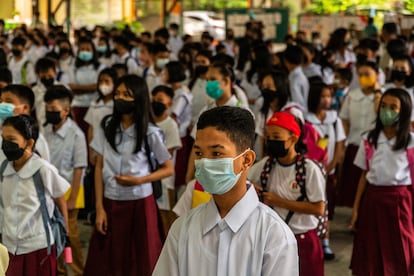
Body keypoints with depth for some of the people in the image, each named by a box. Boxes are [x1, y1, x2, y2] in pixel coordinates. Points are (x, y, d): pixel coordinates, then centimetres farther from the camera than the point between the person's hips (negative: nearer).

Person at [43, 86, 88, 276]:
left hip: (67, 189, -5)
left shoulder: (76, 135, -14)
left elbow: (79, 168, -12)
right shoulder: (46, 132, 0)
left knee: (70, 233, 4)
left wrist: (72, 198, -12)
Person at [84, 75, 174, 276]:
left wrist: (139, 180, -14)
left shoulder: (150, 133, -6)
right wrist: (99, 207, 0)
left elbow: (169, 169, 0)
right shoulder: (106, 127, 1)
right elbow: (99, 168, 4)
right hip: (111, 203, 2)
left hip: (140, 203, -2)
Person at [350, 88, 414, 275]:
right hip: (372, 199, 3)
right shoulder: (369, 140, 4)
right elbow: (364, 175, 7)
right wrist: (356, 208, 5)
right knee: (369, 255, 8)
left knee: (399, 255, 4)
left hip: (398, 200, -3)